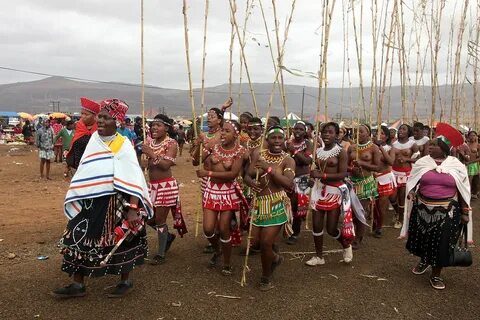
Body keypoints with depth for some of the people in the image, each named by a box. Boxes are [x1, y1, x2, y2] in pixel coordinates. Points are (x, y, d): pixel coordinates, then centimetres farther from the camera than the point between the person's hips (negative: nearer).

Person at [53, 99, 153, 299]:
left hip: (115, 202, -6)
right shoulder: (94, 138, 5)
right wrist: (76, 198, 15)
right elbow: (85, 173, 14)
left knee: (120, 243, 7)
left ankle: (125, 282, 27)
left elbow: (133, 179, -19)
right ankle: (77, 284, 23)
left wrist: (133, 209, -27)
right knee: (79, 240, 9)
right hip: (91, 201, 6)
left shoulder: (122, 145, -13)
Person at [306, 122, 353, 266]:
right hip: (319, 190, 5)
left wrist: (322, 175, -25)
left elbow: (343, 174, -18)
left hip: (335, 191, -5)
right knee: (316, 225, 5)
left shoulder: (341, 152, -10)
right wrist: (313, 174, -5)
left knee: (331, 229, 1)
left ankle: (347, 246, 32)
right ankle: (319, 257, 22)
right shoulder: (318, 151, 7)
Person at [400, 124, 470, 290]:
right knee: (422, 237, 15)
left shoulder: (456, 165, -4)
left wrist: (464, 212, 2)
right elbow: (412, 181, 8)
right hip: (423, 208, 2)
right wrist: (411, 192, -13)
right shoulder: (422, 162, -2)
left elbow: (463, 190, 2)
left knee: (442, 242, 4)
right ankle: (424, 261, 45)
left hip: (447, 211, -2)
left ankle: (436, 274, 22)